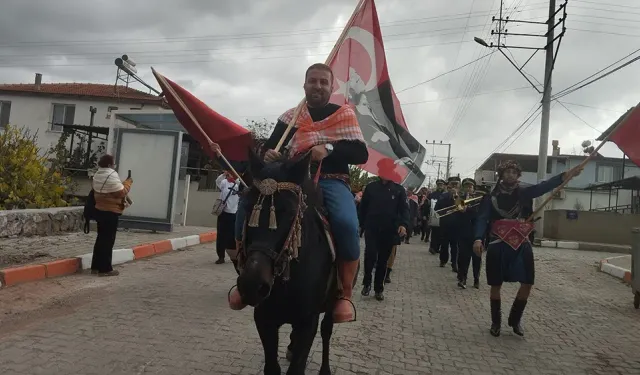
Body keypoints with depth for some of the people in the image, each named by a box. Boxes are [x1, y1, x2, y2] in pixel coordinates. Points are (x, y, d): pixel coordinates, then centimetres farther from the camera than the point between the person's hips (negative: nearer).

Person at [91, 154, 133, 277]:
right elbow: (121, 192, -18)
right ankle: (105, 269, 1)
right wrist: (128, 183, -4)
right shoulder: (111, 176, -18)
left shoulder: (97, 175, 12)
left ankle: (96, 266, 20)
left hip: (99, 209, 9)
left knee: (101, 238, 15)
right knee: (108, 240, -3)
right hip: (110, 212, -9)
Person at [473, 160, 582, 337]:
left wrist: (566, 175, -24)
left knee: (527, 283, 3)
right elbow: (482, 219, -10)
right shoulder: (492, 197, -2)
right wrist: (478, 239, -26)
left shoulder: (523, 193, 6)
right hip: (498, 245, -3)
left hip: (521, 244, 3)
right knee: (496, 285, 4)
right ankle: (496, 322, 22)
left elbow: (544, 186, -8)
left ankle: (515, 319, 23)